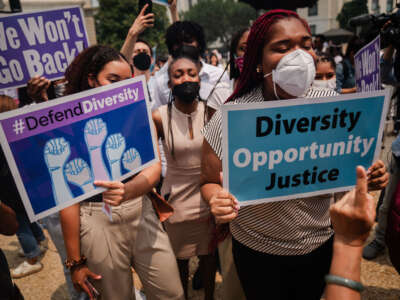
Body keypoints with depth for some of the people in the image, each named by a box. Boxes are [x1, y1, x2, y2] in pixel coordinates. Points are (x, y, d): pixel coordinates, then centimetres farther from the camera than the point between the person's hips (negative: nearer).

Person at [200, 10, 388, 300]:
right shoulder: (229, 118, -22)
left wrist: (367, 174, -17)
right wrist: (217, 198, -31)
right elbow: (209, 181, -10)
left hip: (323, 244, 3)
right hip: (258, 252, -3)